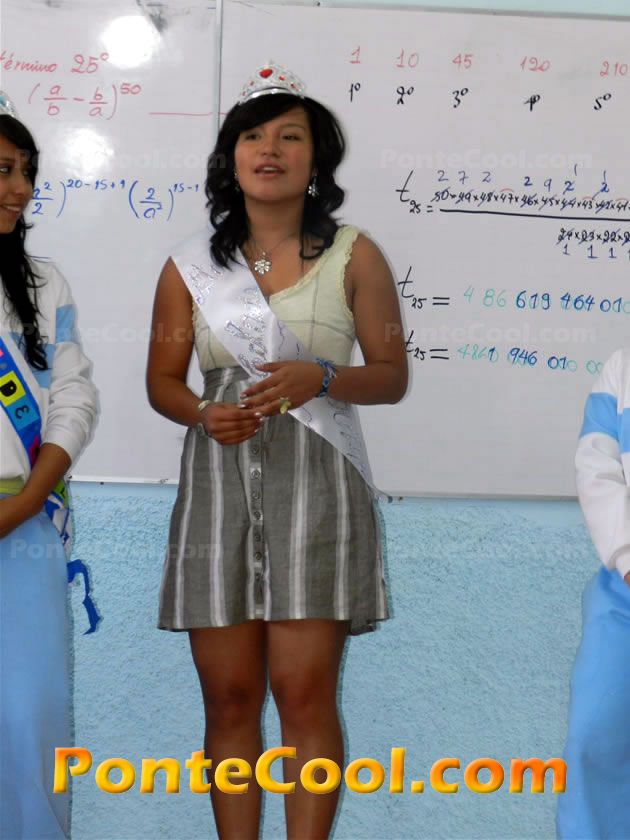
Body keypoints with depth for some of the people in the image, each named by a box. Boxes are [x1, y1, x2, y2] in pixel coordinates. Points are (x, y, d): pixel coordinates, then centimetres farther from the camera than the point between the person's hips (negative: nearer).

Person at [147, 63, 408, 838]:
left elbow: (391, 374, 5)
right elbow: (162, 379, 12)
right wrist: (204, 413, -11)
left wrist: (321, 377, -15)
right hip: (219, 481, 2)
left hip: (316, 482, -2)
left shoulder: (353, 257, 3)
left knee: (304, 691, -6)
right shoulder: (190, 265, 9)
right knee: (229, 697, 4)